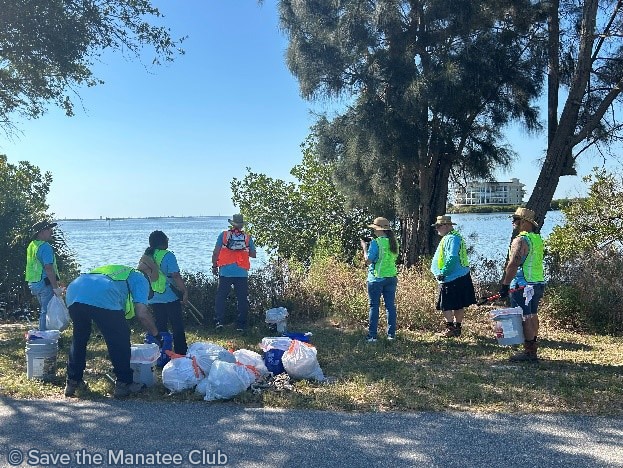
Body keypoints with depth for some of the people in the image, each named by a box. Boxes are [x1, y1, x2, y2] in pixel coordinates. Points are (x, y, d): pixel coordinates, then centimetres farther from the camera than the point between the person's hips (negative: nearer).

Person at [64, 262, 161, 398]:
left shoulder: (116, 270, 41)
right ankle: (123, 384, 15)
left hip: (73, 291, 7)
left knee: (79, 338, 26)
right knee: (119, 340, 9)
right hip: (102, 299, -7)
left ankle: (72, 382, 32)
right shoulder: (141, 279, 21)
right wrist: (156, 334, 20)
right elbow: (142, 313, 6)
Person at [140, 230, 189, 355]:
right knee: (178, 326, 4)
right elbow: (176, 276, -18)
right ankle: (180, 352, 5)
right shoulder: (167, 256, -13)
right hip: (169, 298, -6)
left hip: (153, 299, 6)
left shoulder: (146, 256, 7)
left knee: (160, 326, 13)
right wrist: (185, 291, -13)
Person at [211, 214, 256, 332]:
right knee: (242, 300, 8)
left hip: (225, 272, 0)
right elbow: (253, 255, 9)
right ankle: (241, 325, 9)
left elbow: (216, 253, 0)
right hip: (242, 273, 1)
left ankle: (218, 321, 1)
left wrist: (214, 266, 11)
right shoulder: (248, 237, 4)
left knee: (221, 297, 10)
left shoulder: (223, 235, 2)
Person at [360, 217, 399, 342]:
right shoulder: (393, 242, 6)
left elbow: (368, 261, -14)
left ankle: (372, 335, 3)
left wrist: (364, 247, 0)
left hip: (376, 278, -6)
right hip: (391, 277, 6)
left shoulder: (376, 242, -13)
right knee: (390, 306, 9)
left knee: (374, 306, 1)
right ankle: (391, 334, 13)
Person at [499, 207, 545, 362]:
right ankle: (533, 349, 23)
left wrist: (505, 285, -18)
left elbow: (513, 265, -22)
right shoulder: (538, 239, 14)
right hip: (538, 283, 9)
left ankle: (529, 352, -2)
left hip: (523, 285, -9)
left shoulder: (520, 240, -16)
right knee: (532, 316, 15)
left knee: (525, 318, -5)